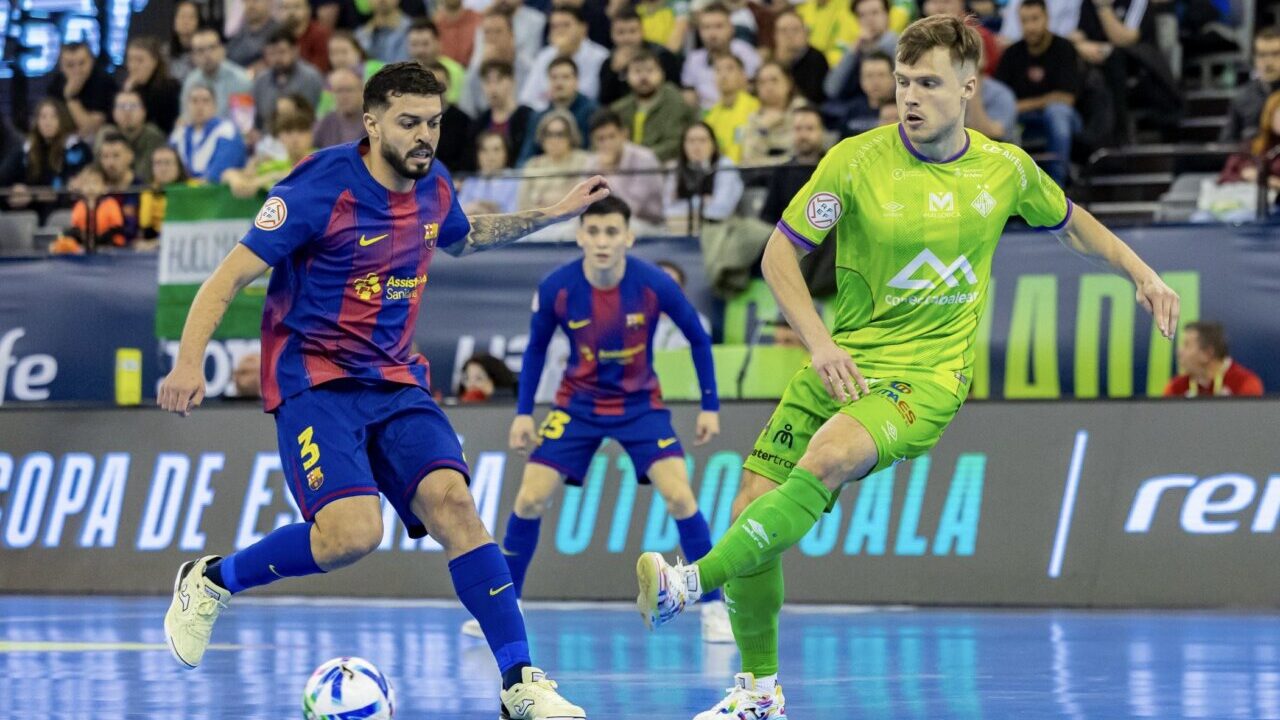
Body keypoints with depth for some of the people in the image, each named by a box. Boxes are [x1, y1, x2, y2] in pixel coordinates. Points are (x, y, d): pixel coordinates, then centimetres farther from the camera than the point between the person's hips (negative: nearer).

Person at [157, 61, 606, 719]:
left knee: (450, 499, -17)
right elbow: (231, 275, -13)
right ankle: (212, 581, 1)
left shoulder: (433, 187, 5)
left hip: (394, 381, 6)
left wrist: (549, 215, 24)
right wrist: (189, 362, -25)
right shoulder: (322, 189, -15)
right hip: (314, 380, -6)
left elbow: (462, 240, 31)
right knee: (354, 532, -25)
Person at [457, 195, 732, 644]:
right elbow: (536, 348, 2)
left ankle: (714, 608, -6)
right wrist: (523, 412, 0)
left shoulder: (654, 285, -21)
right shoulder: (556, 288, -18)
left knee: (679, 496, -18)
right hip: (578, 402, 1)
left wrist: (710, 406, -3)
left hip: (640, 404, -1)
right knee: (530, 498, -6)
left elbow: (697, 337, -4)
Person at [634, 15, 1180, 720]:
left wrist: (1141, 272, 16)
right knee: (753, 505, -6)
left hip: (928, 377, -2)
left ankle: (693, 581, -37)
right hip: (844, 365, 2)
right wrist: (819, 341, -12)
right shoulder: (856, 160, -5)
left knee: (828, 458, -33)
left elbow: (1069, 221, 23)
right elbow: (779, 252, -1)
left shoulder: (1006, 167, 1)